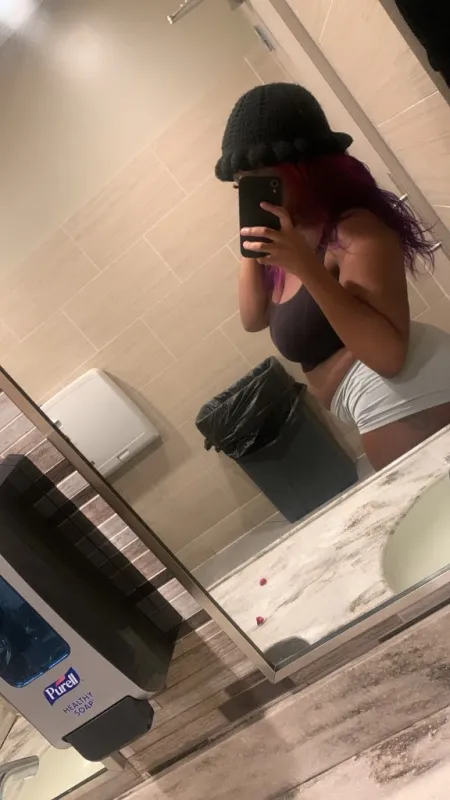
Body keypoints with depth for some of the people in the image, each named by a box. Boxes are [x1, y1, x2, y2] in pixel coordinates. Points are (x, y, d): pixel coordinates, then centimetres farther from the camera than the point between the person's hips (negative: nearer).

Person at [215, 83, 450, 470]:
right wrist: (251, 246, 2)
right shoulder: (294, 235, 10)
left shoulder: (353, 229, -17)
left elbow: (389, 354, -26)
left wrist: (306, 267, -30)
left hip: (414, 407, -9)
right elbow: (254, 317, 13)